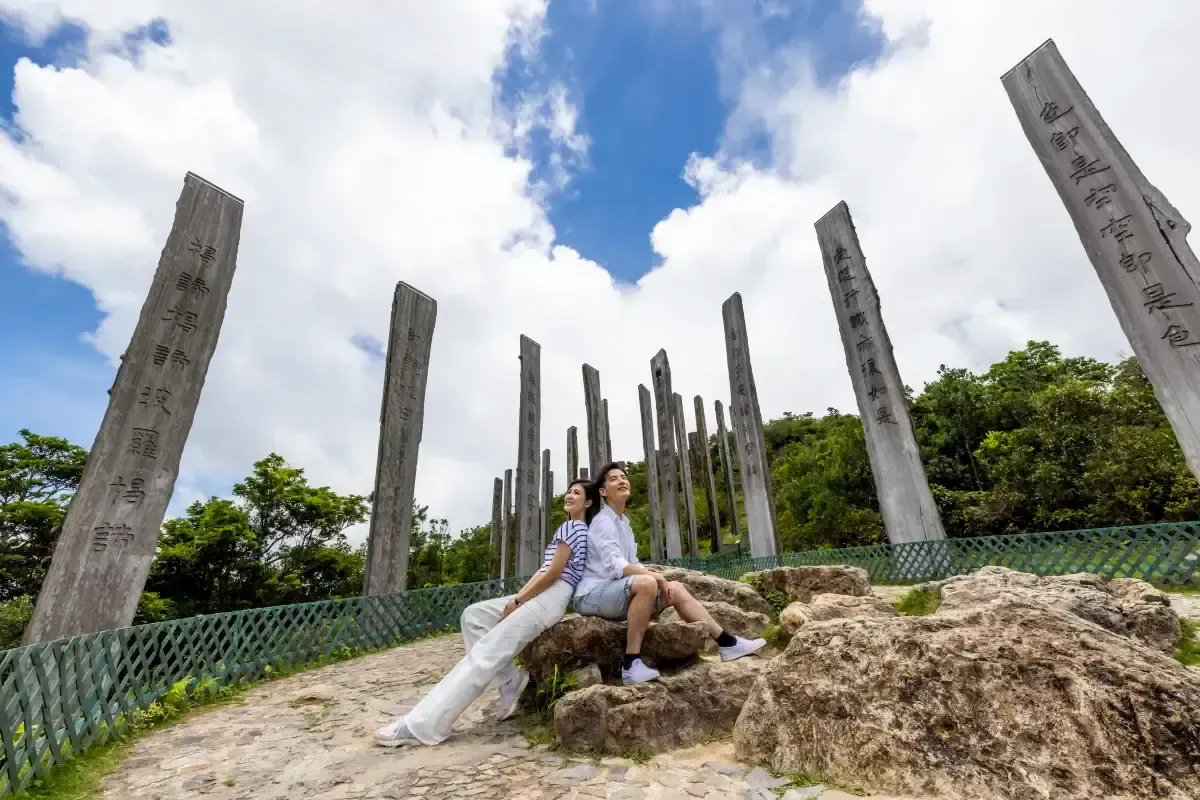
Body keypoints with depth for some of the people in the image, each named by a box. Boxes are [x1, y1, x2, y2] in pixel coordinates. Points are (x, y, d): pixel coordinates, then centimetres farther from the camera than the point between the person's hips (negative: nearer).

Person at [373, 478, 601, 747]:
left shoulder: (572, 527, -7)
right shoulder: (573, 528, 24)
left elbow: (553, 574, -15)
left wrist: (517, 601, -7)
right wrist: (517, 597, 7)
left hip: (551, 598, -10)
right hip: (539, 595, 10)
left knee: (485, 653, -16)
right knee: (473, 615, 7)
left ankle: (421, 725, -17)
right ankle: (511, 677, 4)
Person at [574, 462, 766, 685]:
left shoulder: (624, 524, 15)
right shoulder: (603, 522, -14)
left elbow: (632, 566, 13)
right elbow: (615, 566, -25)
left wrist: (657, 579, -4)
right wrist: (656, 576, -25)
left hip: (618, 592, 9)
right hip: (593, 595, -9)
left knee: (675, 588, 1)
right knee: (646, 583, -34)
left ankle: (727, 642, 3)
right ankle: (631, 664, -28)